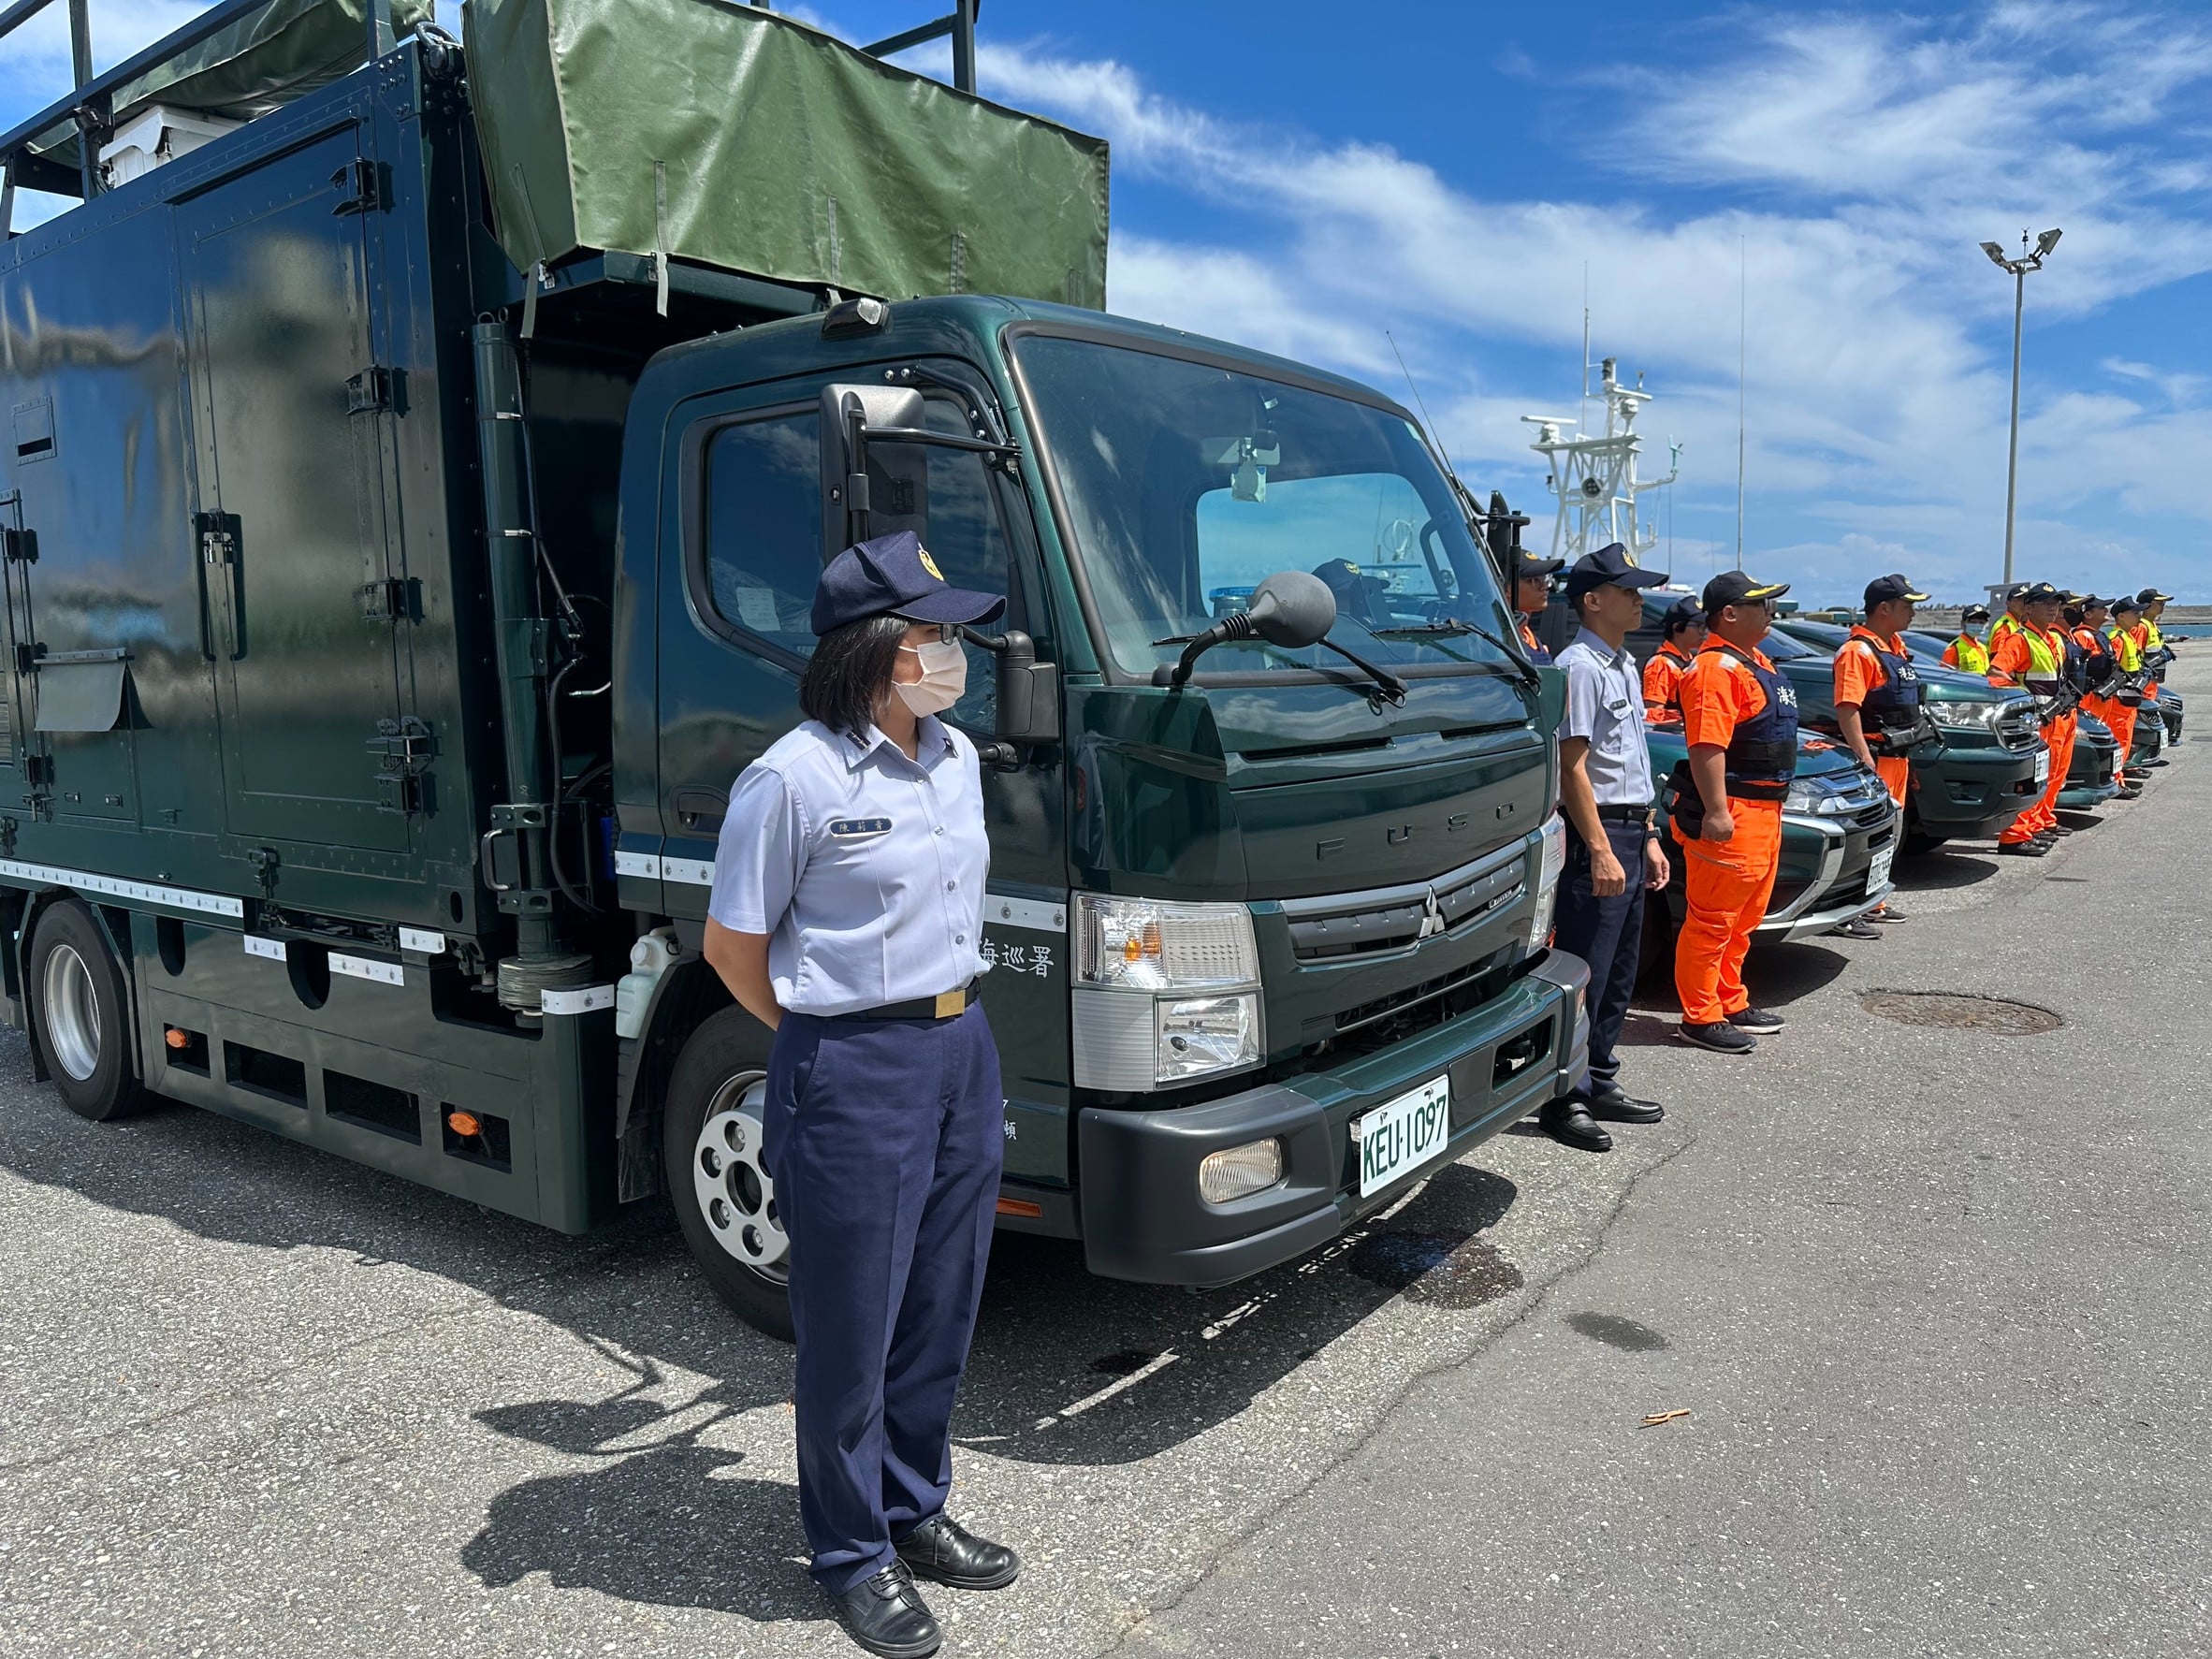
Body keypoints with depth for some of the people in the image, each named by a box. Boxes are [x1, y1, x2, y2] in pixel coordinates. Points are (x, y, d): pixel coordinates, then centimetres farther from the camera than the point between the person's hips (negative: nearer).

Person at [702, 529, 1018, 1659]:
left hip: (963, 1050, 7)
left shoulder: (956, 758, 7)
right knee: (851, 1330, 9)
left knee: (941, 1312, 18)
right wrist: (831, 1039, 4)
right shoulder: (793, 779, -16)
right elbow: (732, 946, -7)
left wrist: (946, 1023, 15)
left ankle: (915, 1513, 39)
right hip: (854, 1075, -7)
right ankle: (853, 1555, 30)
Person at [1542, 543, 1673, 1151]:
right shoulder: (1581, 667, -13)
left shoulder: (1625, 666, 17)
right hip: (1597, 835, -10)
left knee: (1618, 974, 15)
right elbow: (1572, 765, -18)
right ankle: (1566, 1097, 3)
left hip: (1629, 834, 10)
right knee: (1584, 974, -5)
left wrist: (1648, 836, 18)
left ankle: (1600, 1083, 25)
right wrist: (1600, 849, -21)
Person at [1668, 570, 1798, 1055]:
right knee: (1712, 919, -5)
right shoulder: (1716, 668, -17)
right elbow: (1706, 746, -25)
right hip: (1729, 814, -11)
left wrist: (1769, 807, 26)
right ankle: (1700, 1018, 1)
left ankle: (1731, 1004, 30)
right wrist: (1716, 812, -29)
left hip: (1762, 810, 11)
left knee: (1742, 918, 19)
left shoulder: (1754, 661, 18)